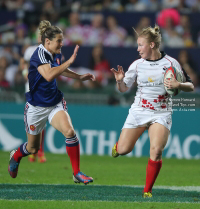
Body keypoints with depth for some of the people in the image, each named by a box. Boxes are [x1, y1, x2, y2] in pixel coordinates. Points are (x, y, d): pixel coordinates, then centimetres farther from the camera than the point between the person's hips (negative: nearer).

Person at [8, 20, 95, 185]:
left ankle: (77, 173, -15)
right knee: (33, 148, 11)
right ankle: (15, 156, 48)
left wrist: (80, 77, 16)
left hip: (55, 104, 5)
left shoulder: (56, 55, 1)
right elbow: (49, 75, -39)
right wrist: (70, 61, -37)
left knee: (69, 131, -23)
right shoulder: (39, 54, -21)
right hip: (36, 107, -5)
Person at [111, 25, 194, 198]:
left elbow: (190, 87, -1)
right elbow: (124, 88, 8)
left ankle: (148, 190, -6)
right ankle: (119, 145, 38)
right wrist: (119, 80, -14)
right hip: (139, 111, 2)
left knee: (156, 151, -20)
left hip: (161, 114, -2)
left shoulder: (170, 63, -6)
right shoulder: (137, 64, 1)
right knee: (123, 150, -1)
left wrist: (178, 85, -22)